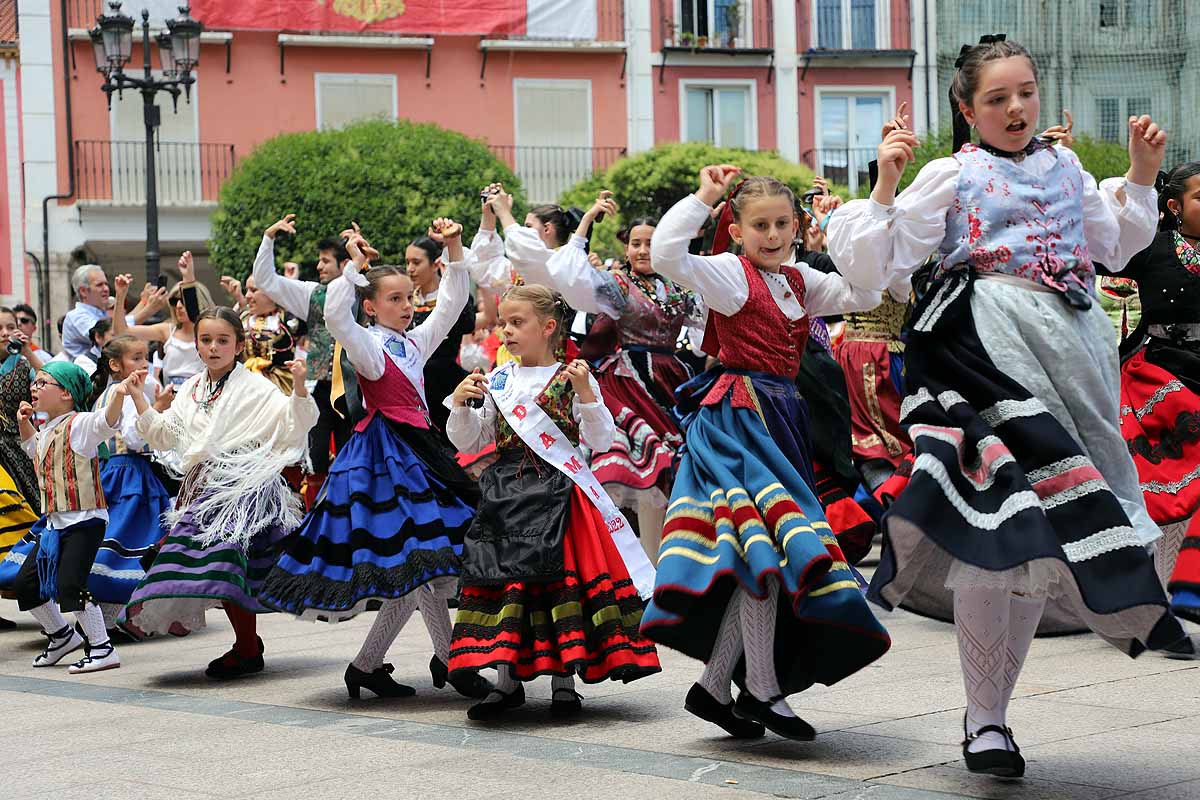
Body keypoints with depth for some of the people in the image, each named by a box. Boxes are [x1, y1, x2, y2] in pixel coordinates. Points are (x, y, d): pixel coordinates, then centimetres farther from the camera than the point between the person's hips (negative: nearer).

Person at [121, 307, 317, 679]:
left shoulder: (254, 387, -3)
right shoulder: (190, 390, 17)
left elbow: (296, 423, -10)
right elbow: (165, 435, 21)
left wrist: (299, 387, -26)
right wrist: (139, 398, 14)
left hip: (241, 487, -7)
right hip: (203, 488, 7)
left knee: (226, 562, -14)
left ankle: (248, 650, 1)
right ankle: (248, 642, 20)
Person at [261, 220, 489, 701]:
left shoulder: (415, 342, 16)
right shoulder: (366, 343, -3)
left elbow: (453, 302, 16)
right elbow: (335, 315, -23)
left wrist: (454, 249, 7)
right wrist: (355, 266, -19)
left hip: (417, 449, 8)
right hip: (384, 452, -8)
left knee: (413, 567, 6)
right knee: (421, 557, -12)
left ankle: (367, 664, 14)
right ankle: (449, 661, -4)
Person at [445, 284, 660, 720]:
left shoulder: (572, 379, -2)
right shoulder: (496, 382, 10)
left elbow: (601, 441, -6)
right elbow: (468, 443, 13)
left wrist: (586, 394, -19)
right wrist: (461, 405, -4)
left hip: (557, 495, -4)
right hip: (506, 495, 4)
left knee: (561, 577, -4)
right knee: (502, 577, 1)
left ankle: (564, 681, 6)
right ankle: (508, 680, 9)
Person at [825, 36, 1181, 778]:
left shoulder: (1065, 166, 20)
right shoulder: (952, 175, 4)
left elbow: (1113, 242, 33)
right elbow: (874, 264, -1)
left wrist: (1143, 172, 21)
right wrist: (886, 182, -11)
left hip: (1073, 345, 6)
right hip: (988, 344, -6)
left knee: (1042, 532, 5)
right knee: (1001, 525, -14)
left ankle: (993, 709, 19)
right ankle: (984, 719, -1)